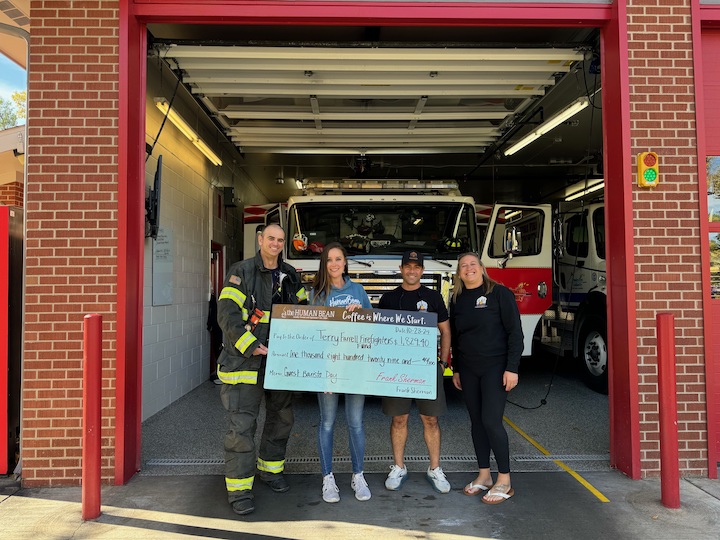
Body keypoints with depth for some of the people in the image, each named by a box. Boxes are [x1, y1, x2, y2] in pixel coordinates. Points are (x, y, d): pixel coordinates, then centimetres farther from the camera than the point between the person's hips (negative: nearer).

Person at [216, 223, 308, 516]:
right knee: (241, 423, -4)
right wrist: (251, 346, -21)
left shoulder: (290, 275, 11)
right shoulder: (241, 272, -7)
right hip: (244, 361, -6)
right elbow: (227, 314, -14)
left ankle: (270, 468, 36)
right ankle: (239, 487, 7)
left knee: (281, 417, 17)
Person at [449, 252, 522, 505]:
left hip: (495, 367, -5)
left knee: (491, 421, -9)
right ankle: (484, 475, 22)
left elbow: (515, 332, -10)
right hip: (468, 370, 5)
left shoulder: (500, 293, -7)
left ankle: (504, 482, 4)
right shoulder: (457, 299, 8)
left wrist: (512, 368, -15)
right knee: (476, 421, 9)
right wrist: (456, 369, 14)